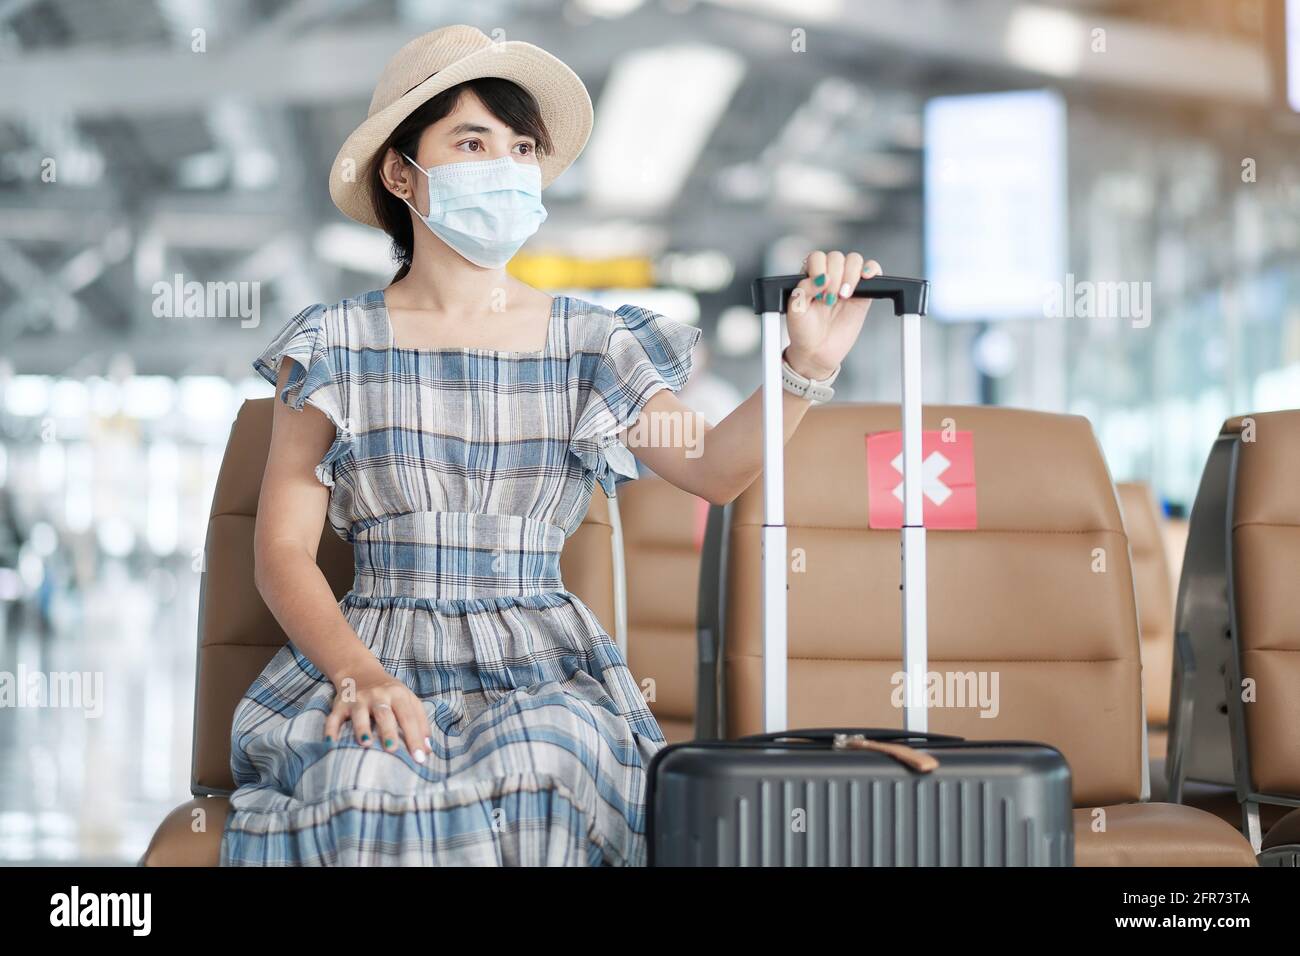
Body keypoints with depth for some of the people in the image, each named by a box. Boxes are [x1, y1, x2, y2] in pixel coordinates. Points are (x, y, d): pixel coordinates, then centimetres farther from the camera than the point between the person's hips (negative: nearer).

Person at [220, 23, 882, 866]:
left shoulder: (588, 343, 10)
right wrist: (360, 674, -18)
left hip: (543, 664, 2)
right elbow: (284, 550, 0)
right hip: (378, 650, -1)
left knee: (543, 764, -32)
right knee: (365, 783, -35)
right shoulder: (334, 347, 5)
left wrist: (808, 363, -23)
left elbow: (710, 466, -5)